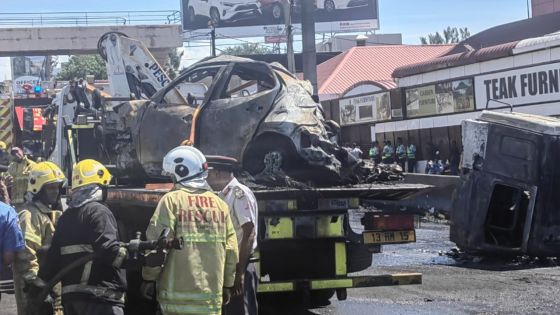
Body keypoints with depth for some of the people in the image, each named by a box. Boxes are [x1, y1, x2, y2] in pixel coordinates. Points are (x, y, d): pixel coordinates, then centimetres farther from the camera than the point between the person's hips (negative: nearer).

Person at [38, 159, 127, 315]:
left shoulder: (66, 216, 17)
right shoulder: (98, 212, -8)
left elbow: (53, 256, 18)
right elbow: (108, 249, -22)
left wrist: (40, 284, 23)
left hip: (70, 296, 9)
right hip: (99, 297, -9)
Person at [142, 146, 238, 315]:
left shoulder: (172, 200, -6)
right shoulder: (220, 204, 9)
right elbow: (231, 249, 9)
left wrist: (149, 277, 0)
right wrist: (227, 284, 18)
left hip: (178, 290, -4)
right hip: (211, 292, 4)